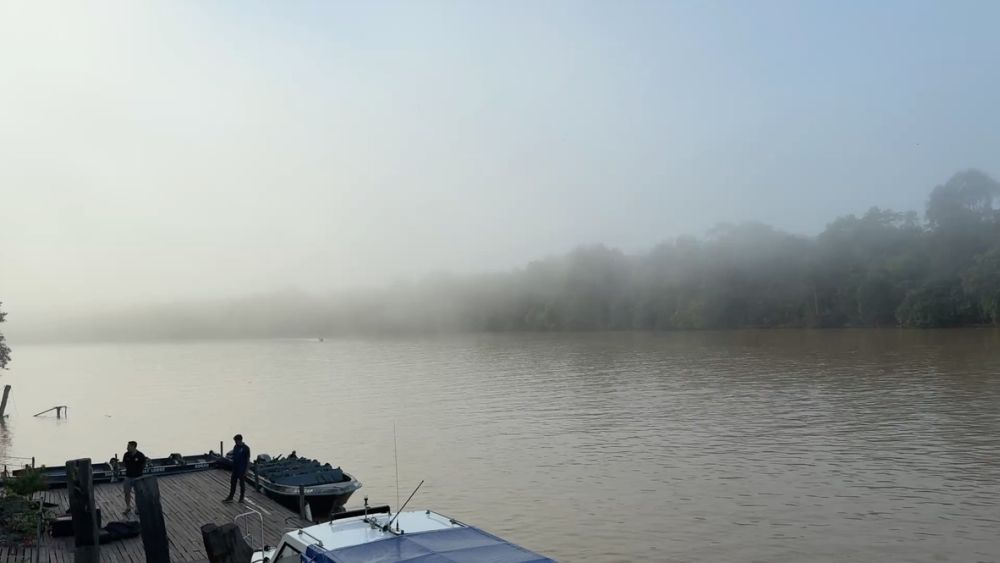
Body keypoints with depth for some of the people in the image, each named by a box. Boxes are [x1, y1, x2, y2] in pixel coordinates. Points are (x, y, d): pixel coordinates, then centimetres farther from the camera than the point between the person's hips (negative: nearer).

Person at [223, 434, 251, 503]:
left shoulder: (246, 448, -14)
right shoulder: (235, 447, 5)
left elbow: (248, 460, -12)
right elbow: (234, 457, 14)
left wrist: (246, 470, -14)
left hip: (242, 470, -6)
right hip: (235, 469, 6)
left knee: (242, 484, 7)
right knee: (232, 483, 11)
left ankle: (241, 498, 19)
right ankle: (230, 498, 20)